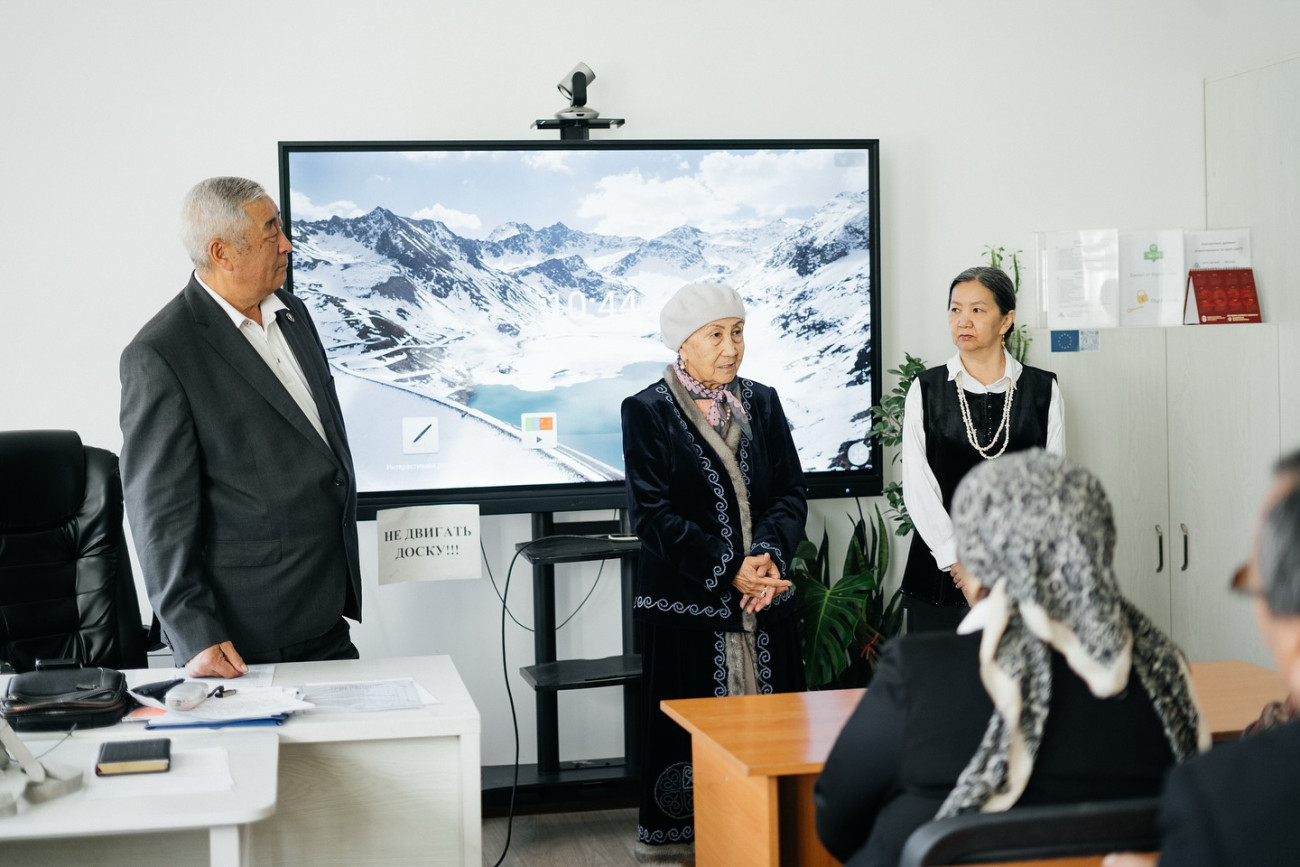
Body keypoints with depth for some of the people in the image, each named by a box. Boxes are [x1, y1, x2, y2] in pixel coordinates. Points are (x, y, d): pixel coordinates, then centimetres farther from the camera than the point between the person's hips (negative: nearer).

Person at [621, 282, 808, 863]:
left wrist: (769, 555, -15)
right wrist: (728, 571, -17)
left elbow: (790, 493, 5)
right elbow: (652, 514, -10)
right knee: (694, 735, -1)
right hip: (688, 607, -4)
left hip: (765, 599, 4)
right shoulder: (647, 412, -3)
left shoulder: (762, 403, 11)